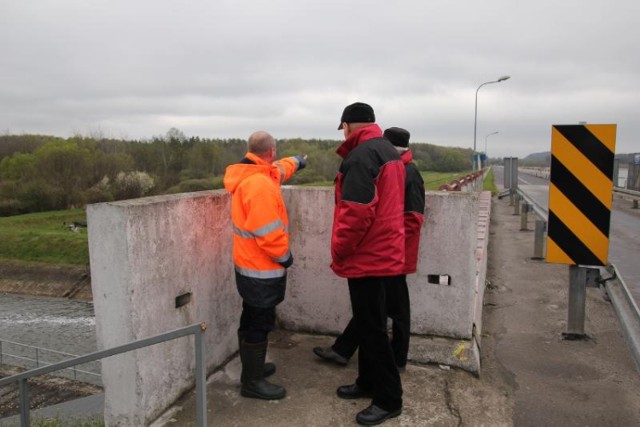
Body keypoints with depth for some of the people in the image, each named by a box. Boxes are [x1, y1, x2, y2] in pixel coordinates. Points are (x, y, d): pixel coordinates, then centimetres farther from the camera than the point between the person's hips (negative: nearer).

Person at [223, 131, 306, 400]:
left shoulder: (250, 175, 7)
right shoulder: (260, 184, -26)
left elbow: (278, 170, 29)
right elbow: (268, 232, -29)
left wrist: (296, 161, 45)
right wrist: (284, 256, -13)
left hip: (251, 264, 10)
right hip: (263, 268, -10)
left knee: (253, 320, 21)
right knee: (260, 323, 1)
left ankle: (253, 368, 36)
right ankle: (253, 382, 14)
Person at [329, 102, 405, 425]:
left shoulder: (360, 156, -18)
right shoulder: (388, 151, 13)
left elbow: (357, 212, -26)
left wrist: (339, 250, -13)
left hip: (367, 256, -10)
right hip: (384, 252, 10)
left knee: (372, 328, 0)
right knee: (369, 323, 19)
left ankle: (389, 399, 12)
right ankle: (368, 382, 32)